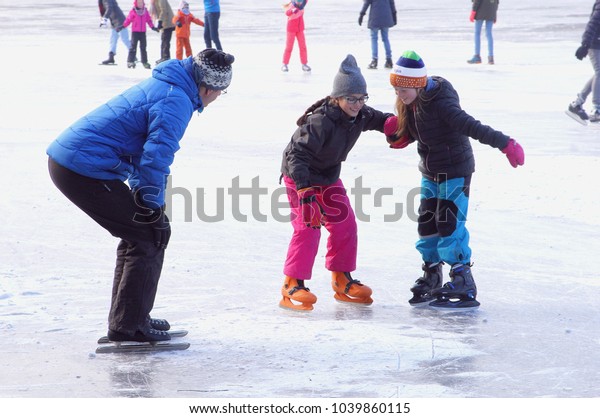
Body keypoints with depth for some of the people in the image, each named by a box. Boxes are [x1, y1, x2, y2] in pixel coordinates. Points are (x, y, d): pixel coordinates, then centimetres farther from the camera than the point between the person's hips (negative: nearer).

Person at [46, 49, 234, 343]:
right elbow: (156, 156, -21)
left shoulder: (161, 86, 17)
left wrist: (144, 196, 25)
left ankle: (126, 319, 29)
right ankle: (128, 326, 0)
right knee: (150, 238, -3)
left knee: (138, 233, 20)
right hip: (85, 171, -10)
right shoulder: (176, 101, -15)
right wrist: (154, 209, -12)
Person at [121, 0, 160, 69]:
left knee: (143, 47, 8)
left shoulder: (145, 11, 6)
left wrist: (152, 27, 5)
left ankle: (144, 61, 13)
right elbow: (128, 20, -3)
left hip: (143, 32, 4)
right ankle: (130, 61, -3)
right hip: (135, 31, -4)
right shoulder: (133, 11, -5)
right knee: (133, 46, -5)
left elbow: (149, 20, 11)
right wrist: (122, 26, -9)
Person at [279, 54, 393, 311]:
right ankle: (292, 286, -12)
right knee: (308, 227, -17)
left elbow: (377, 119, 13)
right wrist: (304, 189, -46)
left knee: (345, 224, 6)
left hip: (328, 177, 8)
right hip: (300, 176, -8)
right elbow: (297, 153, -38)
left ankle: (342, 281, 19)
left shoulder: (359, 115, -11)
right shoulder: (321, 121, -34)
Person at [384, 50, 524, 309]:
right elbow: (407, 137, 8)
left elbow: (471, 127, -33)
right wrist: (395, 133, -14)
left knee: (449, 225, -12)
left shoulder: (441, 103, -26)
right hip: (430, 174, 8)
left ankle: (464, 286, -7)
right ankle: (431, 278, 26)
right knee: (427, 224, 11)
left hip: (456, 171, -8)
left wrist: (504, 143, -41)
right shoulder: (410, 104, -2)